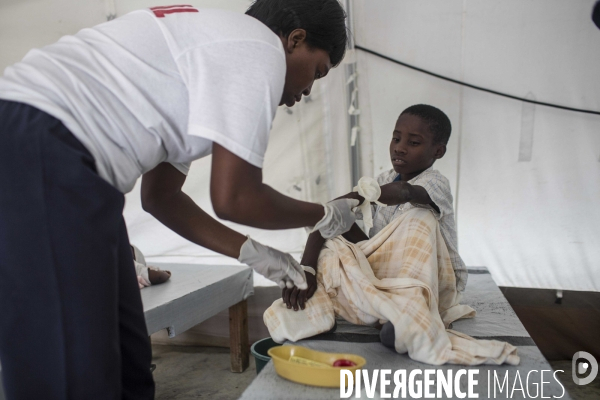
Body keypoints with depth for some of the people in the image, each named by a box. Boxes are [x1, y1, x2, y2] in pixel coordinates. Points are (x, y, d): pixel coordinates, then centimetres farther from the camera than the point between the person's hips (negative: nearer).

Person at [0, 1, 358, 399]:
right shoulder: (260, 50, -6)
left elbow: (160, 196, 20)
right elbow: (234, 199, -12)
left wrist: (251, 252, 19)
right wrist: (325, 216, 6)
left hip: (50, 155, 10)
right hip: (38, 147, -10)